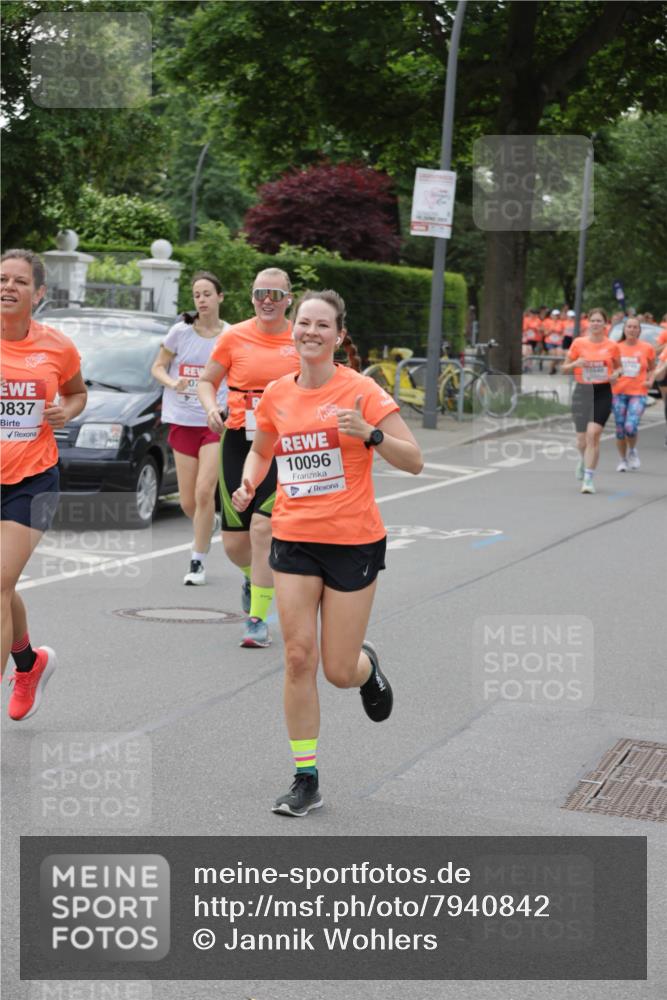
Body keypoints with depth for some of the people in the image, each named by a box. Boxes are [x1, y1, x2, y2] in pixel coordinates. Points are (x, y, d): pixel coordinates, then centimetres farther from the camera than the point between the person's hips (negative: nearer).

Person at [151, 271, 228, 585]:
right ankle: (211, 522, 38)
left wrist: (226, 404, -9)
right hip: (182, 421, 2)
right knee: (188, 502, 3)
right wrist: (173, 383, -14)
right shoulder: (181, 331, -1)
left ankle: (198, 561, 0)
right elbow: (158, 367, 7)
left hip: (215, 422, -2)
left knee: (204, 492, -12)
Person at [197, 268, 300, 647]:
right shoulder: (234, 337, 1)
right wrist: (211, 407, -8)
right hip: (239, 441, 2)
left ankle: (258, 619, -5)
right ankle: (253, 578, 41)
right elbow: (207, 380, 12)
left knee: (263, 527, -15)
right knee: (234, 540, 5)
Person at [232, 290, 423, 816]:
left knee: (340, 670, 0)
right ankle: (306, 779, 6)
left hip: (354, 541, -3)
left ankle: (367, 665, 39)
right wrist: (249, 484, 3)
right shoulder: (277, 395, 4)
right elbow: (261, 449, 23)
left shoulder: (359, 391, -9)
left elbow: (414, 461, -10)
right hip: (294, 540, 3)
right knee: (299, 657, -5)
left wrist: (369, 434, -27)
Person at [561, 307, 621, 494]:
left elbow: (618, 367, 17)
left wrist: (615, 374, -6)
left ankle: (588, 478, -10)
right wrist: (576, 363, -14)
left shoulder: (612, 346, 2)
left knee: (593, 435, -16)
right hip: (582, 391, 1)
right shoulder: (579, 343, 1)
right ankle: (583, 459, 43)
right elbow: (564, 368, 7)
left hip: (603, 393, -1)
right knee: (582, 439, 6)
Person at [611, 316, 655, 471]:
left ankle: (632, 451, 13)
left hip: (638, 392, -2)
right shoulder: (616, 347, 3)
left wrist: (649, 381, -4)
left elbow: (652, 368, 14)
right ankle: (622, 460, 23)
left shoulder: (647, 348, 2)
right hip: (619, 392, 2)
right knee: (620, 429, 5)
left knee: (631, 427, -17)